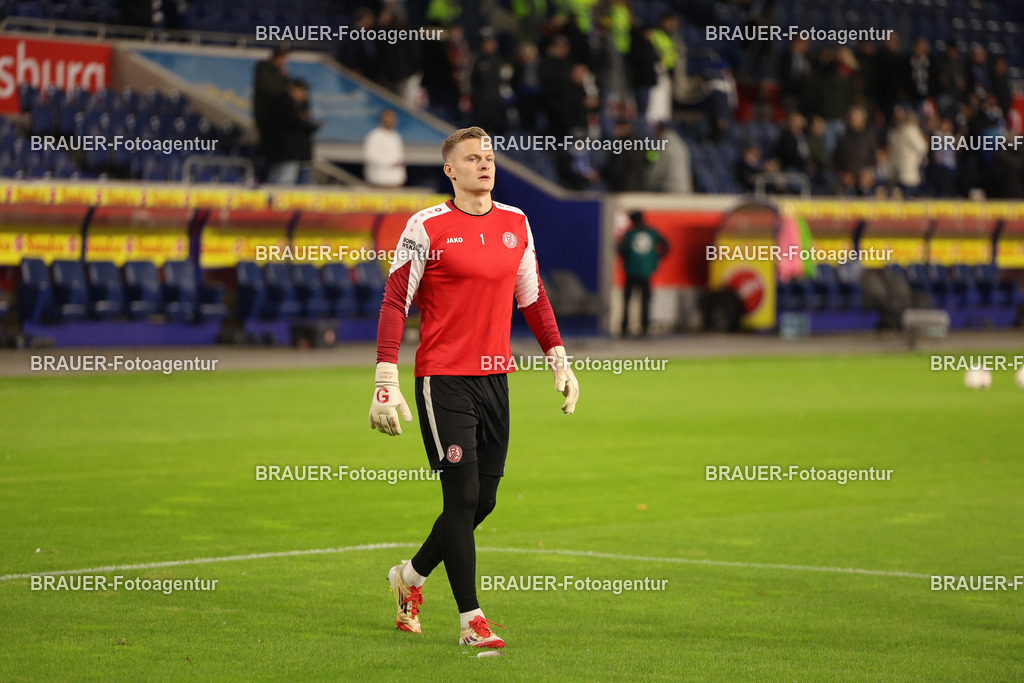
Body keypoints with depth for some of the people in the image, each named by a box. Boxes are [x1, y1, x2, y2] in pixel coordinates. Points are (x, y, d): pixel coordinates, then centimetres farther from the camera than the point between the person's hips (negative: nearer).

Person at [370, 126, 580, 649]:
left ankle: (411, 575, 31)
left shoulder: (516, 224, 10)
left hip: (494, 377, 6)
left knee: (483, 500, 7)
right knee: (462, 496, -7)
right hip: (443, 378, -6)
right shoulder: (427, 227, -7)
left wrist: (560, 360, 16)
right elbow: (394, 303, -8)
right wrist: (386, 381, -15)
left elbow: (532, 297, 21)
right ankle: (471, 619, 0)